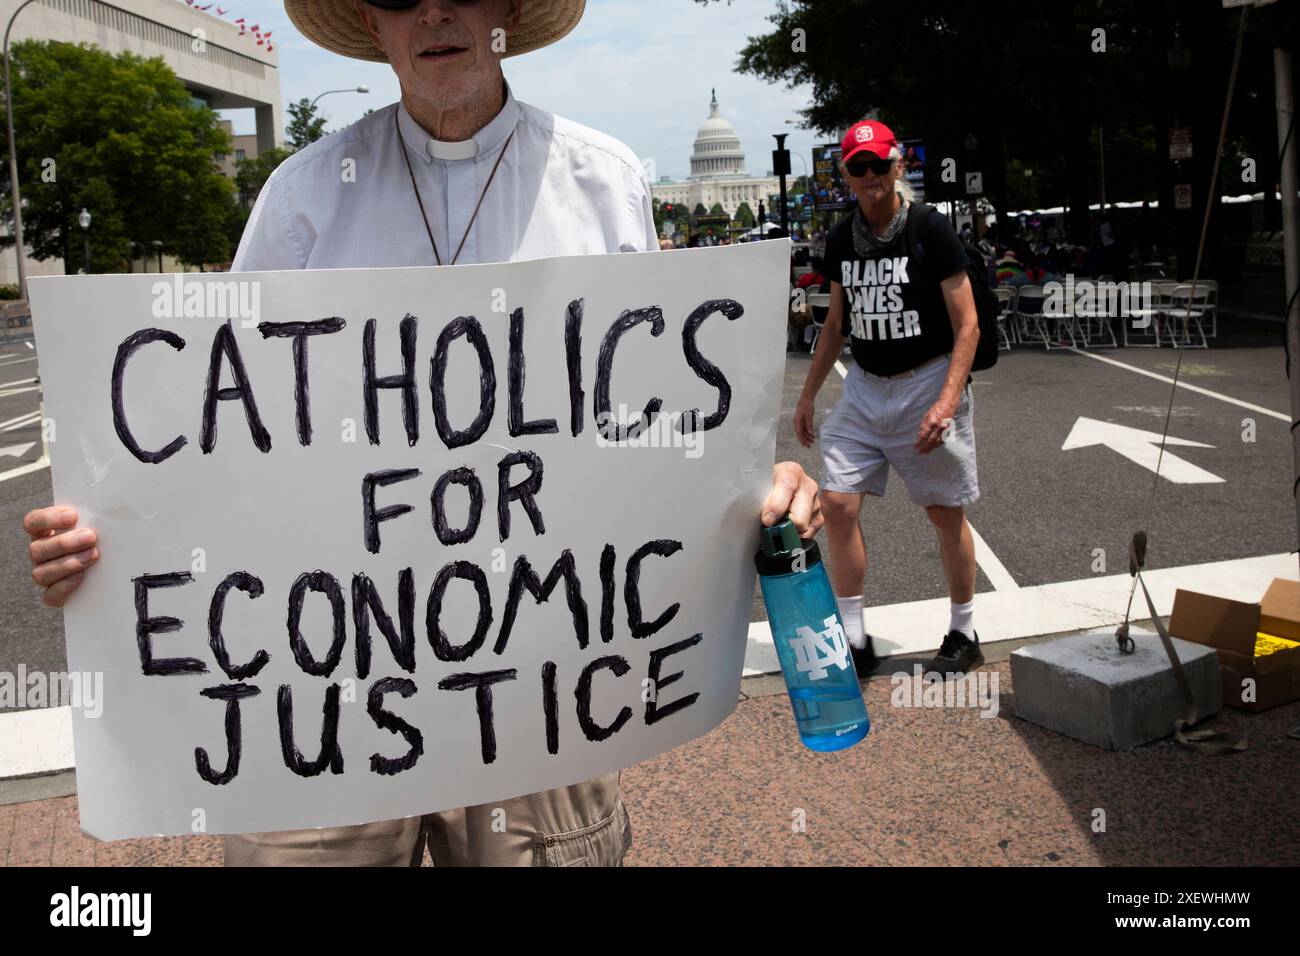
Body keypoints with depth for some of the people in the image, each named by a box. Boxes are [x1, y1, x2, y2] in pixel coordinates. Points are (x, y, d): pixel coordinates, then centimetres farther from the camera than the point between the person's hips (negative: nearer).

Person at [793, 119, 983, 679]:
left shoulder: (930, 231, -10)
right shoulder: (840, 241, 7)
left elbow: (967, 325, -11)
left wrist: (947, 401, -22)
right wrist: (807, 396, 16)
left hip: (927, 382, -5)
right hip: (863, 386, 5)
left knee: (945, 513, 4)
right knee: (837, 504, -4)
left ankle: (963, 634, 22)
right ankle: (853, 639, 7)